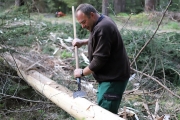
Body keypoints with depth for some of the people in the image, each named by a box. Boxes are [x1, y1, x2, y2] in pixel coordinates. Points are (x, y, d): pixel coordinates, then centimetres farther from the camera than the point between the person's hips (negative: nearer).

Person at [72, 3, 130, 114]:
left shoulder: (102, 28, -23)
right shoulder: (102, 22, 9)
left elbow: (99, 59, -22)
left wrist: (82, 72, -9)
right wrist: (83, 42, 14)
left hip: (113, 78, -11)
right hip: (110, 76, 11)